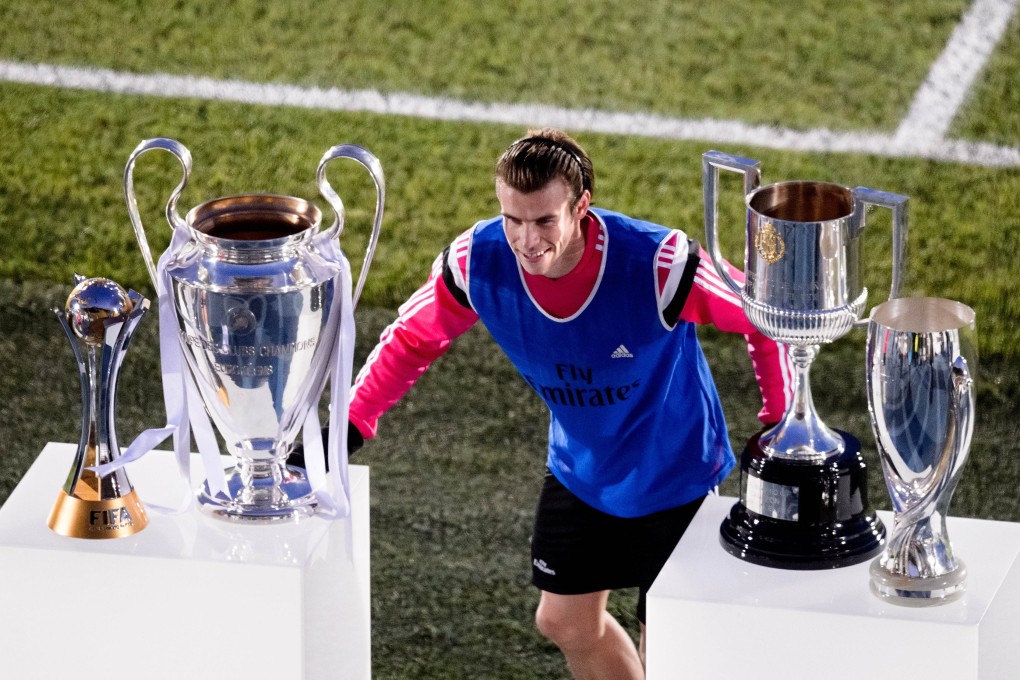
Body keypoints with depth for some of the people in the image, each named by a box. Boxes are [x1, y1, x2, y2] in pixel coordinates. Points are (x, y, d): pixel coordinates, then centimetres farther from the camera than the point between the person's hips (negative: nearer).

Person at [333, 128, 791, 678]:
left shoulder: (658, 265, -35)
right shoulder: (478, 262, -23)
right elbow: (410, 339, -5)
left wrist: (777, 423, -16)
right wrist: (350, 426, -11)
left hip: (675, 473, -4)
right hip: (579, 470, 4)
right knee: (566, 622, 15)